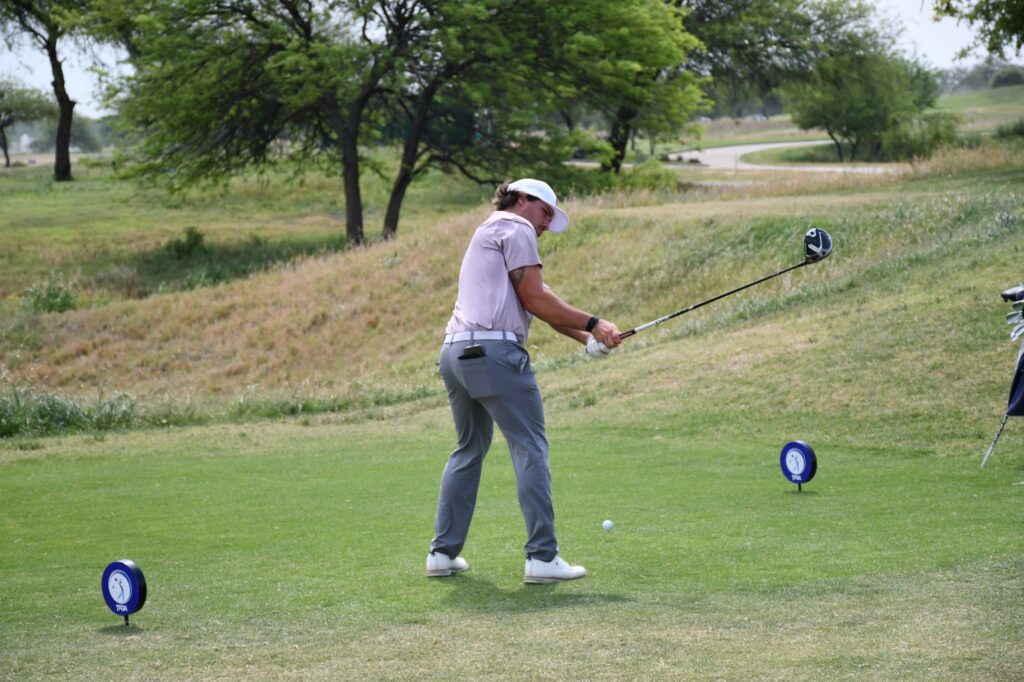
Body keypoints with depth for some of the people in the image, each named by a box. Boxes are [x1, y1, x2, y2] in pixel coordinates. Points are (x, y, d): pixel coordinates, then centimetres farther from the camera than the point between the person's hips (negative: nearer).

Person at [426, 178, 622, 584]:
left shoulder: (488, 234, 31)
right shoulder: (516, 229, 3)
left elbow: (539, 304, 25)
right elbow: (534, 299, -6)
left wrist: (587, 338, 17)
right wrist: (591, 323, -1)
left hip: (455, 352, 9)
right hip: (494, 351, -9)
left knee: (469, 450, 19)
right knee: (530, 450, -6)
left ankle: (443, 553, 17)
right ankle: (542, 557, -10)